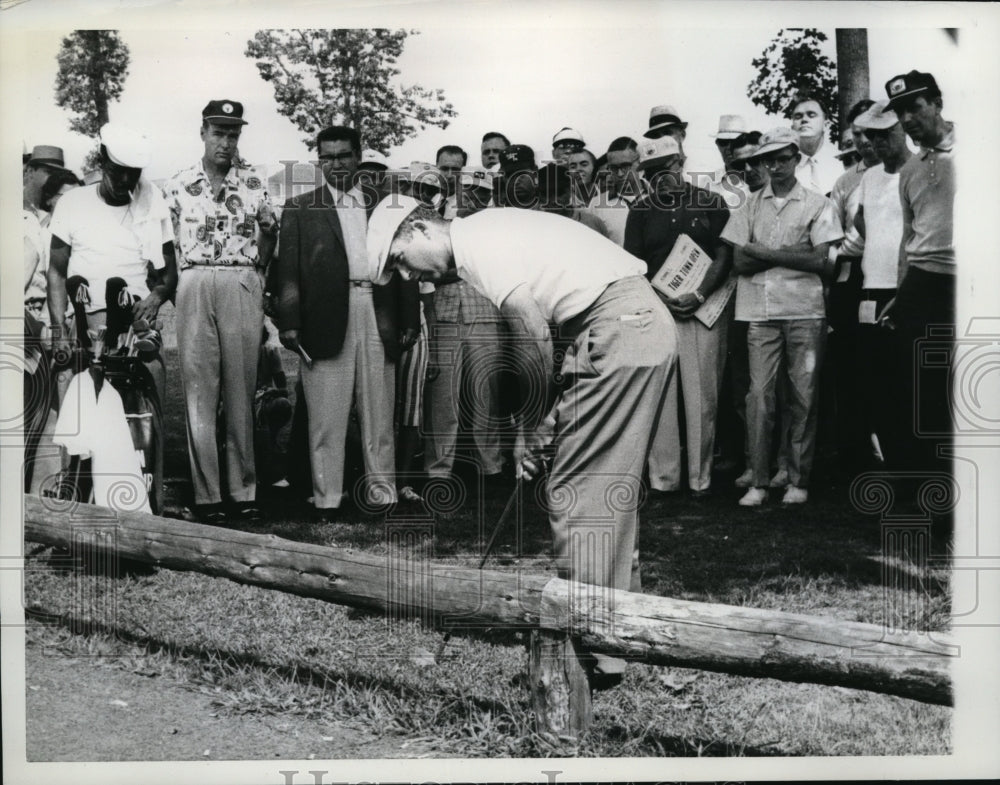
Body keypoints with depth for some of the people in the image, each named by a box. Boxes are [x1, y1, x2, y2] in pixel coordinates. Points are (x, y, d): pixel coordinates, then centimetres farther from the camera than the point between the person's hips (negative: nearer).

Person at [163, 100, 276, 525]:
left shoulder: (254, 183, 10)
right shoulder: (177, 185, 7)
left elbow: (269, 232, 21)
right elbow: (165, 241, 10)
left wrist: (255, 272, 11)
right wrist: (186, 276, 1)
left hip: (243, 287, 1)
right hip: (194, 286, -1)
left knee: (242, 389, 3)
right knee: (198, 389, -2)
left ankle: (243, 490, 9)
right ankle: (206, 494, 1)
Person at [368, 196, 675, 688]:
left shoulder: (475, 242, -7)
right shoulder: (491, 232, 21)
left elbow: (533, 340, -12)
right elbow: (543, 335, 16)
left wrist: (531, 429, -1)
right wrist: (545, 421, 9)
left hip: (619, 329, -10)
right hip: (647, 322, 10)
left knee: (577, 488, -6)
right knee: (614, 484, 16)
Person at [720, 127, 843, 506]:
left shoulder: (817, 205, 5)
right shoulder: (750, 205, 11)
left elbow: (820, 261, -6)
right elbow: (740, 262, 2)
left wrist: (765, 253, -7)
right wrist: (795, 254, -7)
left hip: (805, 311, -1)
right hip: (760, 312, 1)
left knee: (803, 396, 1)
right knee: (759, 394, -4)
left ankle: (798, 480, 10)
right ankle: (758, 481, 3)